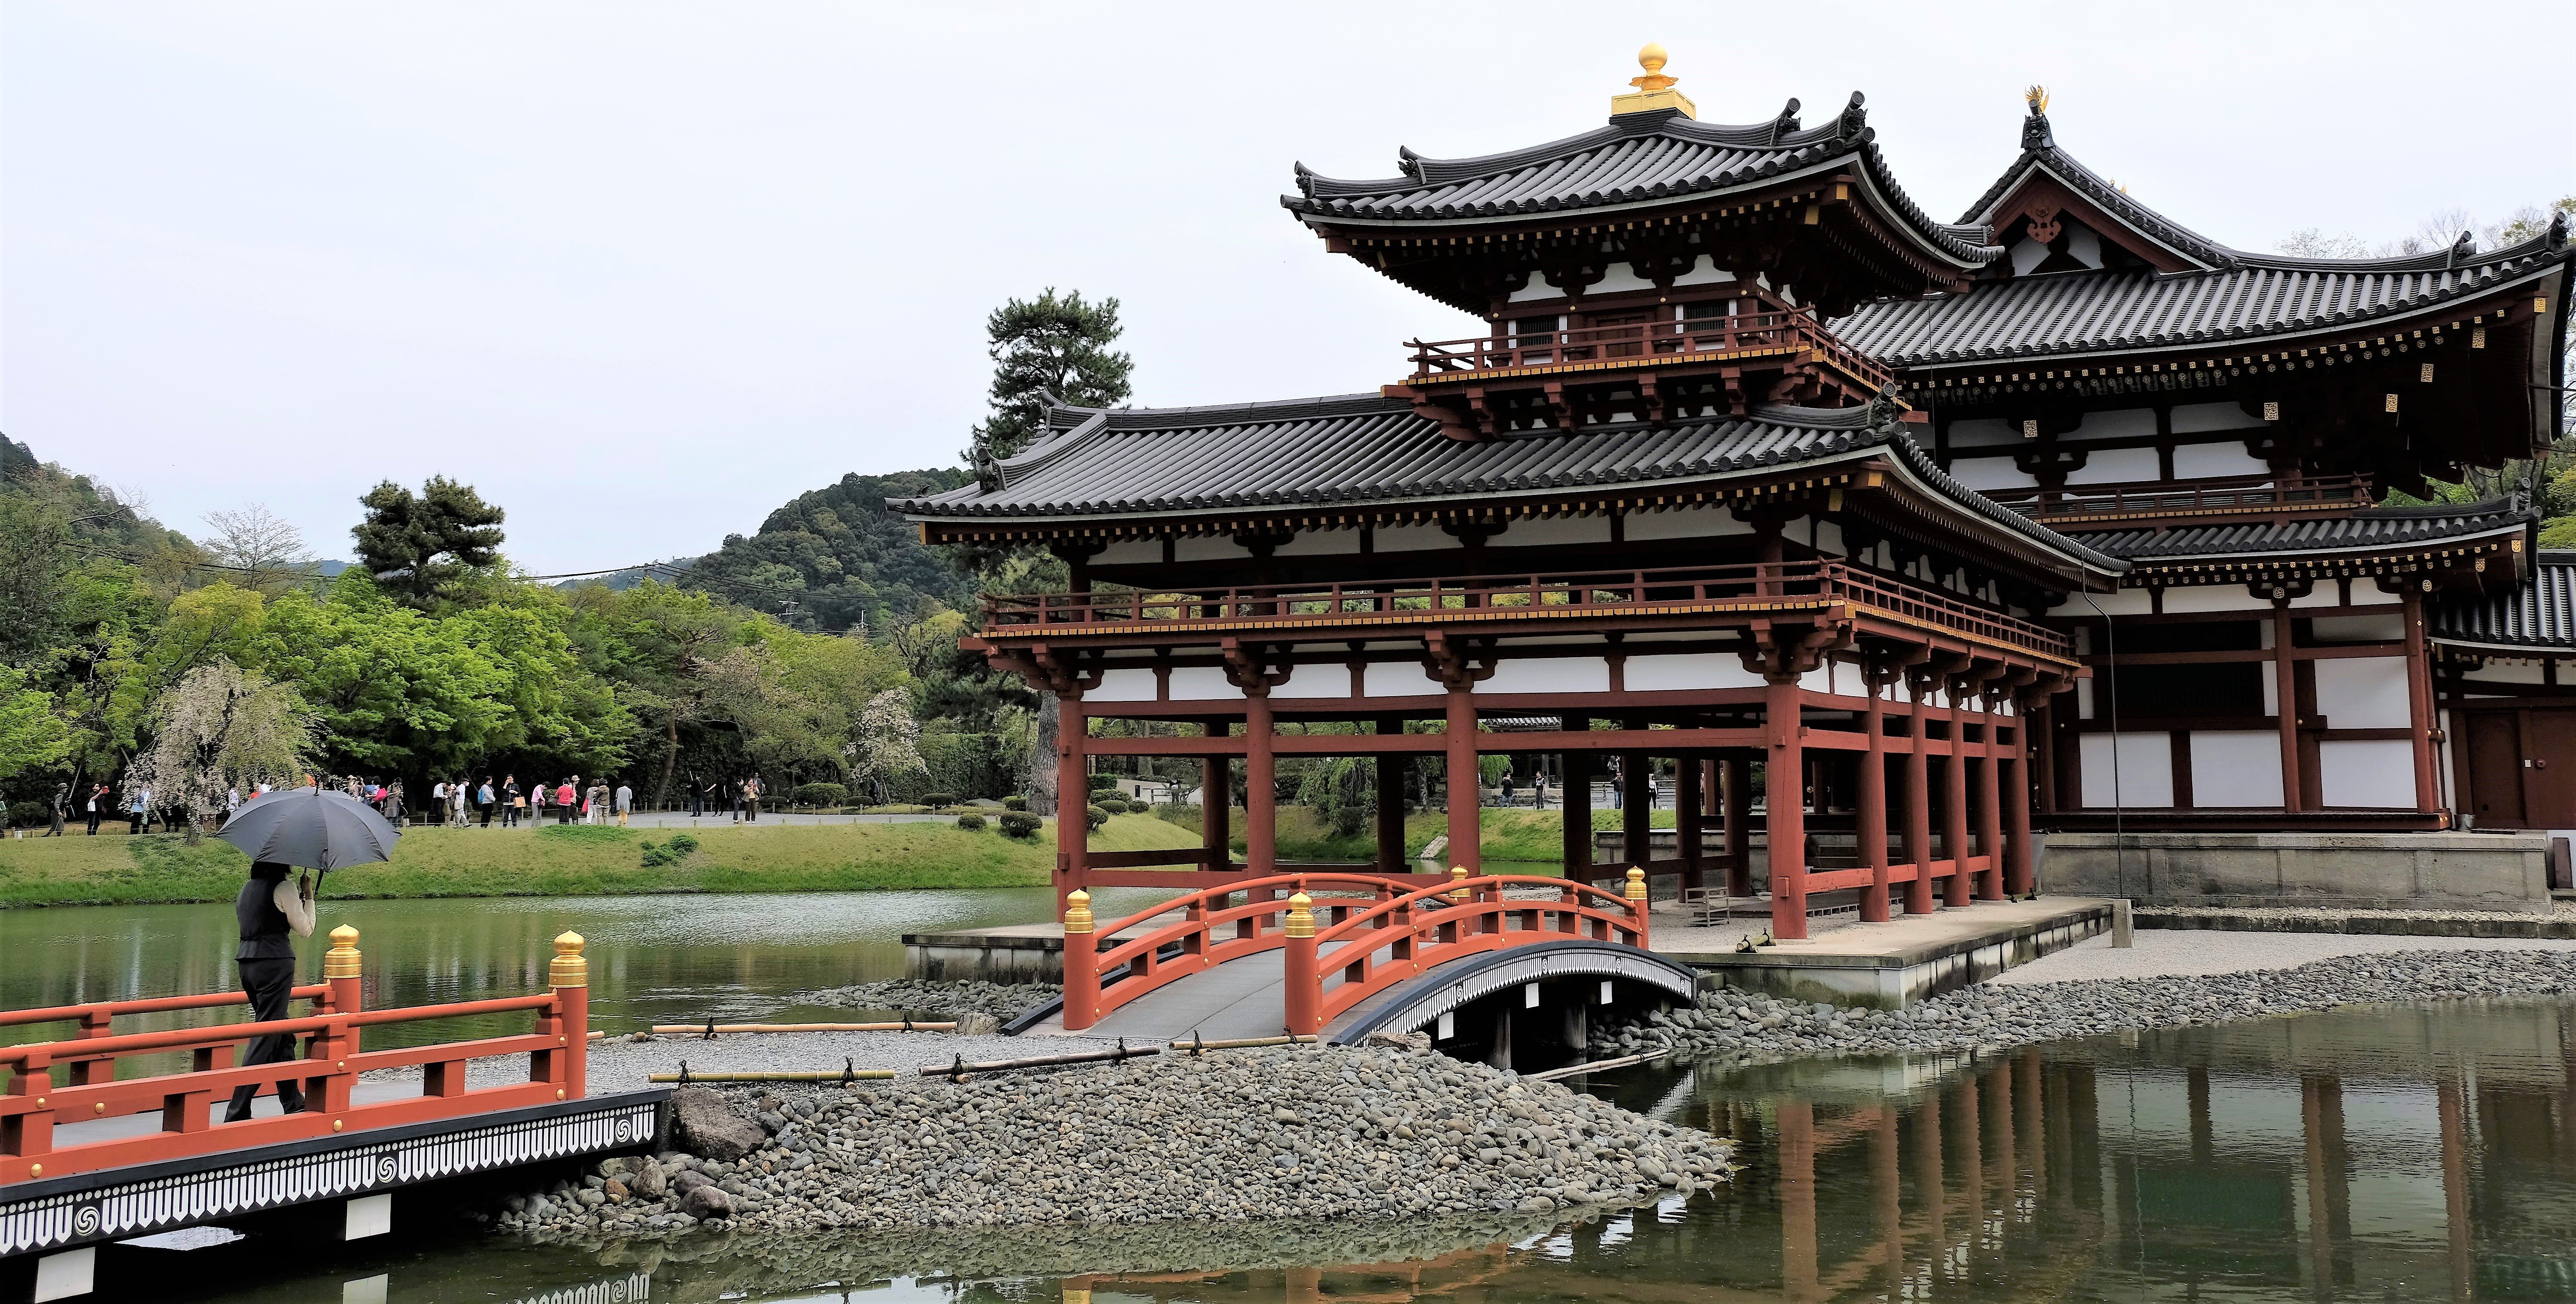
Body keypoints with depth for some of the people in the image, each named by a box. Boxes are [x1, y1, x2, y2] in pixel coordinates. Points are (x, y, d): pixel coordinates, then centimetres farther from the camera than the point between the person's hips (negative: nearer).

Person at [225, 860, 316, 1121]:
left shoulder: (248, 888, 15)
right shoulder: (284, 888, -8)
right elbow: (305, 930, -3)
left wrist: (299, 898, 27)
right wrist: (308, 897, 9)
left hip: (247, 964, 8)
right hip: (275, 964, -8)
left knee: (283, 1037, 17)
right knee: (266, 1038, -5)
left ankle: (294, 1103, 24)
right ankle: (236, 1114, -9)